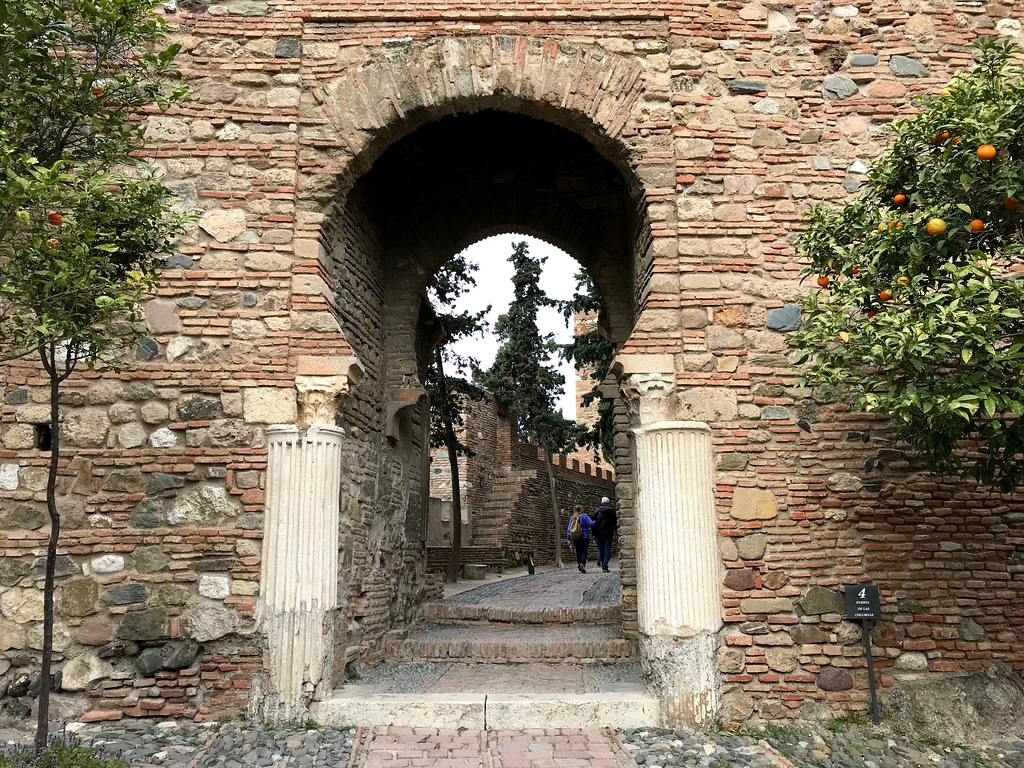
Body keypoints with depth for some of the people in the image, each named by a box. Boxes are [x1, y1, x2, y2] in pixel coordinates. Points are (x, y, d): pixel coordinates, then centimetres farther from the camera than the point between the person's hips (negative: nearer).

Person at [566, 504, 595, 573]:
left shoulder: (572, 518, 10)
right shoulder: (584, 516, -5)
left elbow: (569, 529, 8)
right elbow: (591, 524, -13)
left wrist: (569, 539, 11)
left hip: (575, 539, 4)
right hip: (584, 537, -4)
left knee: (578, 552, 13)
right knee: (584, 551, -5)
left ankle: (578, 563, 8)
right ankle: (582, 563, -25)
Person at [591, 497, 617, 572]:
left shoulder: (596, 511, 9)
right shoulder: (611, 510, 2)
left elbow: (593, 522, 7)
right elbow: (615, 522, -1)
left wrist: (594, 533, 11)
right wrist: (616, 531, 5)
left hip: (598, 533, 2)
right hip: (608, 532, -2)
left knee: (600, 548, 18)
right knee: (607, 549, -1)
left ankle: (600, 558, -5)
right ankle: (604, 567, -9)